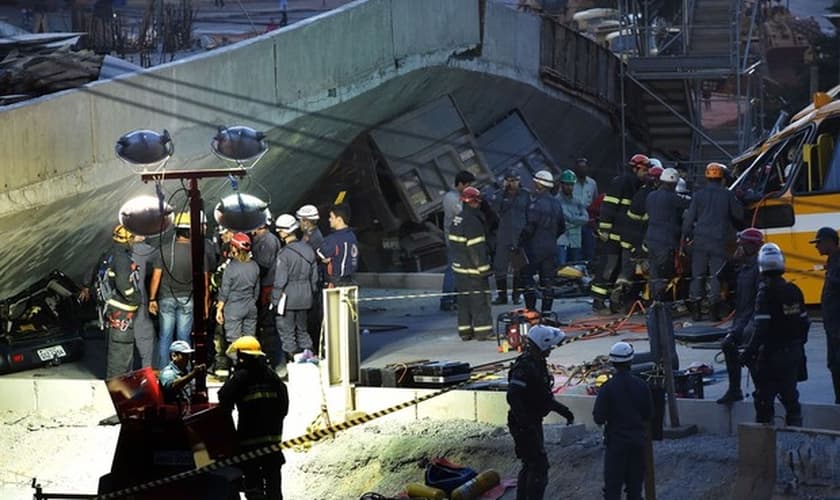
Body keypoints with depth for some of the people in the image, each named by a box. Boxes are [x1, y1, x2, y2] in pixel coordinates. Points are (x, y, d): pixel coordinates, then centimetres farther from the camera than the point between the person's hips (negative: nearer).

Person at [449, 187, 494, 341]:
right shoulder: (472, 221, -19)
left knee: (464, 299, 12)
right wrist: (483, 268, -16)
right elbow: (477, 248, -20)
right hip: (473, 270, -9)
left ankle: (465, 331, 15)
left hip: (459, 266, 9)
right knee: (479, 299, -5)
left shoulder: (457, 219, 10)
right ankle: (483, 330, -5)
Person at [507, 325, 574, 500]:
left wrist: (562, 409, 20)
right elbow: (513, 397, -31)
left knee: (530, 466, 18)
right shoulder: (526, 367, -23)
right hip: (524, 425, -10)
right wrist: (526, 425, -31)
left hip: (533, 423, 10)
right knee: (539, 467, -9)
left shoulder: (537, 364, 11)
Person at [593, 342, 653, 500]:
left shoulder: (607, 388, -14)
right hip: (638, 441, 3)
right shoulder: (641, 385, -3)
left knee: (612, 487, 0)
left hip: (616, 441, -3)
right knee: (635, 484, 12)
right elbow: (649, 415, 5)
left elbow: (598, 418, -12)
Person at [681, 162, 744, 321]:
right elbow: (739, 215, 10)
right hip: (719, 241, -1)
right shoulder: (728, 195, 0)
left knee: (698, 275, 6)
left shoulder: (699, 195, 1)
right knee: (716, 276, 2)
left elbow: (689, 218, 2)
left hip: (700, 240, 1)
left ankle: (695, 311, 4)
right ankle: (714, 311, -3)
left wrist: (686, 235, 15)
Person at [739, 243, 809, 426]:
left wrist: (748, 353, -18)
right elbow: (804, 323, 11)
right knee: (790, 396, 18)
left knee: (764, 398, 2)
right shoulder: (794, 291, 3)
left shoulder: (766, 293, -18)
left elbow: (761, 330, -22)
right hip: (794, 353, 7)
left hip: (772, 355, -7)